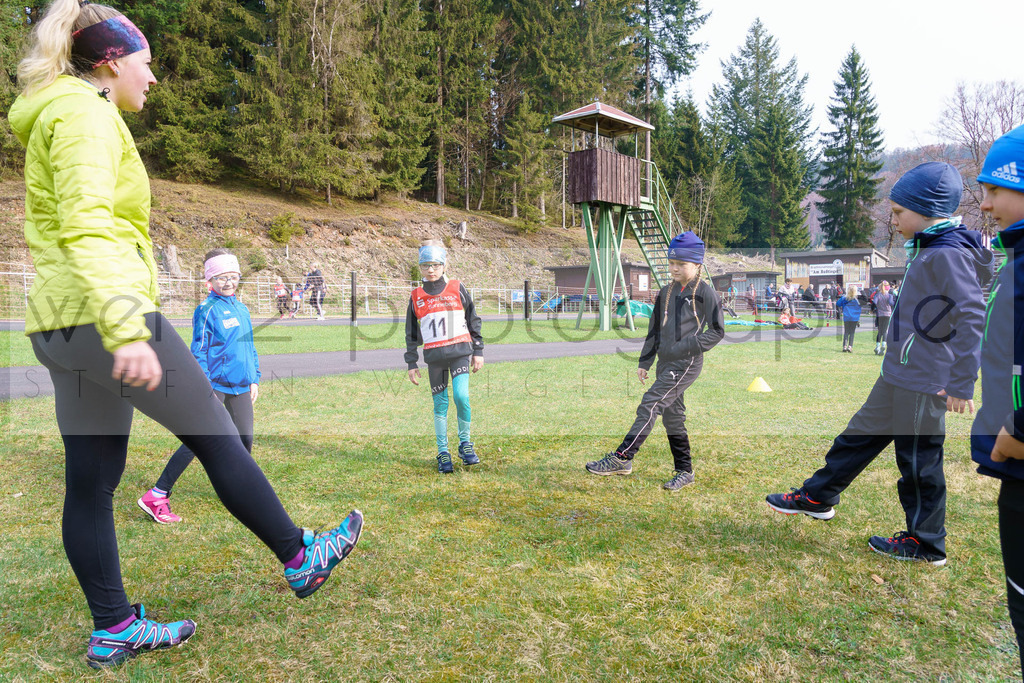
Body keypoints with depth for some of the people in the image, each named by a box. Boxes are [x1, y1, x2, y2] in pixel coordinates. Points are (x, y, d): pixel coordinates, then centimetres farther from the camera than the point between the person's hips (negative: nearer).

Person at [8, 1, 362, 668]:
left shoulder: (59, 117, 23)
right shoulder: (84, 112, -9)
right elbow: (86, 226, -24)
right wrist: (126, 329, -35)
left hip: (64, 329, 10)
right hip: (105, 317, -10)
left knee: (91, 482, 11)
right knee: (219, 437, 1)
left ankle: (114, 630, 23)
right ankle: (302, 560, 17)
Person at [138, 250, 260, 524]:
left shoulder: (242, 309, 12)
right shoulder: (207, 310, -7)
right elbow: (198, 352, -9)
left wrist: (254, 379, 18)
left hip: (241, 388, 7)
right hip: (215, 386, -6)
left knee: (244, 439, 9)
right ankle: (156, 497, -1)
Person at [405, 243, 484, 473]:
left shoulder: (457, 289, 3)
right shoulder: (416, 296, 7)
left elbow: (474, 320, 8)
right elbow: (411, 333, 12)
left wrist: (478, 351, 5)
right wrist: (411, 363, 9)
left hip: (459, 351, -1)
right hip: (434, 356, 2)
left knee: (461, 395, -16)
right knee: (440, 404, 4)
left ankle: (465, 443, 6)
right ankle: (443, 453, 15)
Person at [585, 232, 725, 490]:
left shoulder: (705, 292, -6)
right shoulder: (666, 292, 14)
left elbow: (717, 331, -6)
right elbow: (654, 330, 18)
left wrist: (685, 347, -17)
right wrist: (644, 362, 15)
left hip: (686, 363, -8)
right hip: (666, 363, 8)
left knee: (649, 406, -16)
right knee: (672, 416, 11)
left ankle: (621, 458, -15)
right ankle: (685, 471, 21)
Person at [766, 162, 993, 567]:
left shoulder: (949, 254, -18)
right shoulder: (929, 250, 12)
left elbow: (973, 319, -24)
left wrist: (962, 384, -24)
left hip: (922, 384, -10)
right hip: (898, 376, 10)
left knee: (919, 461, 4)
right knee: (861, 435, 17)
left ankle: (926, 544, 21)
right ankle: (817, 498, 30)